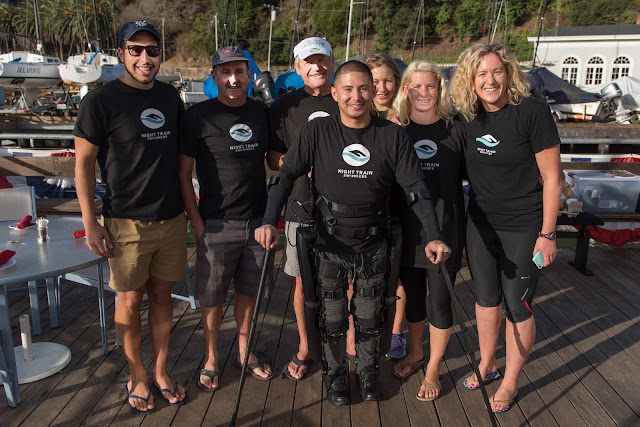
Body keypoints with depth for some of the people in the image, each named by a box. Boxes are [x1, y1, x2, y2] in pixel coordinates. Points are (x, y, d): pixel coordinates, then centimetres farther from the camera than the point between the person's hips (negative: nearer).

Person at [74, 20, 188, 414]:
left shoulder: (170, 96, 8)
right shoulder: (102, 100, -8)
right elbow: (84, 162, -5)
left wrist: (188, 207, 16)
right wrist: (90, 222, -8)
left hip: (171, 219, 4)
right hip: (126, 222, -4)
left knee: (162, 294, 13)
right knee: (131, 299, 7)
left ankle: (160, 370, 30)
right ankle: (137, 375, 27)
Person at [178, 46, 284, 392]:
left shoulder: (262, 112, 6)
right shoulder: (198, 116, -7)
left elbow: (274, 159, 17)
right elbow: (183, 175, -5)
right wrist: (196, 222, -10)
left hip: (257, 220, 4)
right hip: (216, 223, -3)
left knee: (248, 290, 16)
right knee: (213, 297, 8)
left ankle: (244, 351, 36)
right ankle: (211, 358, 29)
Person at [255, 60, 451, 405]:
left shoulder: (393, 135, -6)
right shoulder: (317, 132, -9)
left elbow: (416, 187, -7)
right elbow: (286, 175, -8)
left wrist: (433, 236, -16)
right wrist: (270, 221, -21)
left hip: (373, 244, 1)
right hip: (330, 243, -1)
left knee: (368, 315, 15)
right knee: (332, 316, 11)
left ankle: (367, 368, 42)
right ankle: (335, 371, 37)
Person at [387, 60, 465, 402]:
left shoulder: (452, 129, 0)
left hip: (444, 227, -1)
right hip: (408, 228, 2)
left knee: (440, 300, 6)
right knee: (412, 295, 16)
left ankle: (433, 369, 25)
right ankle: (414, 353, 40)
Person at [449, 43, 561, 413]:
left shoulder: (532, 111, -16)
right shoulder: (470, 115, -1)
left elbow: (551, 177, -13)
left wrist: (547, 234, -13)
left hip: (523, 229, -5)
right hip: (481, 223, 5)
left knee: (517, 308, 7)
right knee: (486, 298, 18)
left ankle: (510, 382, 27)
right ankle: (487, 365, 39)